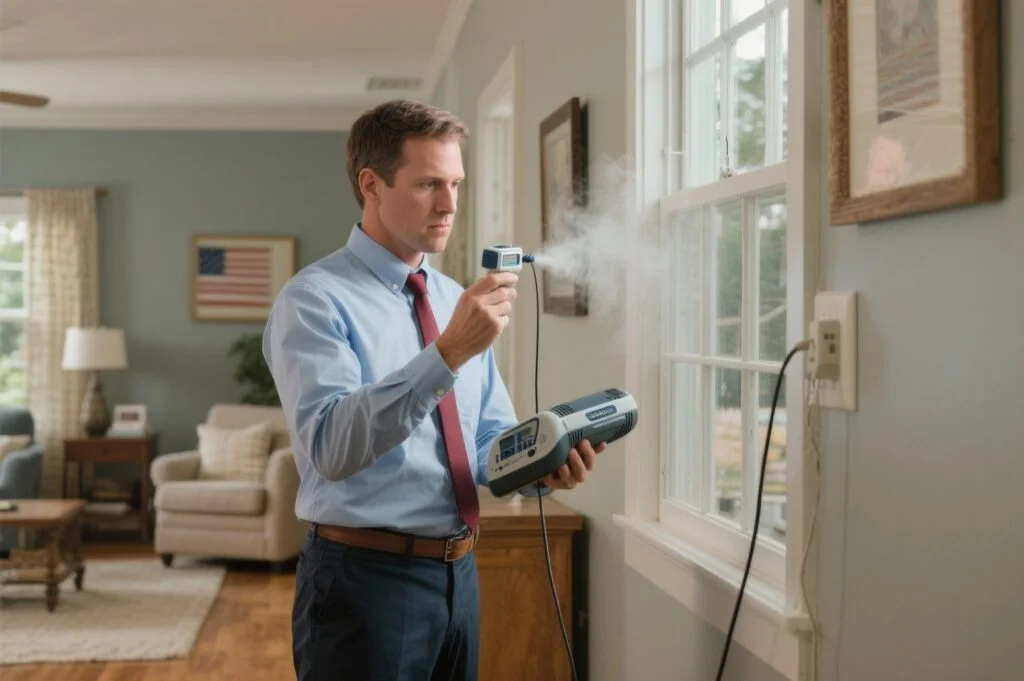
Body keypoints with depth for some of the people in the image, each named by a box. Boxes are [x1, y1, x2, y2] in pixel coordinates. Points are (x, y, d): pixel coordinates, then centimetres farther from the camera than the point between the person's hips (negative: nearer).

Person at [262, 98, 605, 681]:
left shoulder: (458, 300, 10)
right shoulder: (314, 299, -12)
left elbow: (491, 440, 11)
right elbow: (331, 447, -26)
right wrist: (448, 353, -33)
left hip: (458, 575, 7)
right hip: (366, 579, -7)